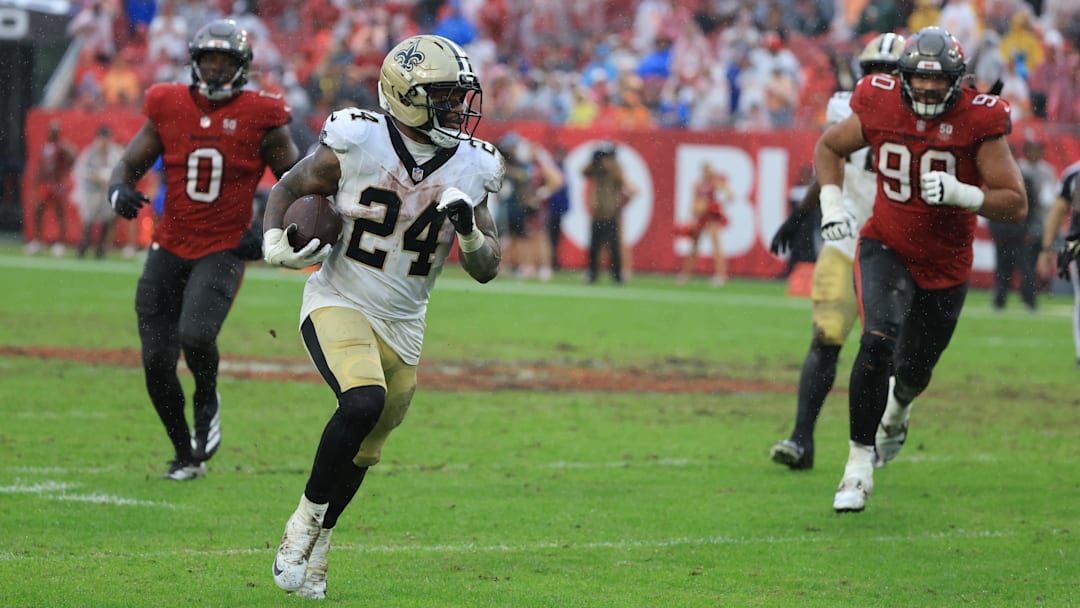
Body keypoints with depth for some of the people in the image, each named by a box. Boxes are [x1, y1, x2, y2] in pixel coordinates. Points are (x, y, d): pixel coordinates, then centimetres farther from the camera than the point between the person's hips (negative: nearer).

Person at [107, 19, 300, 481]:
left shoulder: (260, 119, -5)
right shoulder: (168, 108, 2)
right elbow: (129, 165, 8)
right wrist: (120, 191, -15)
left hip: (224, 249, -3)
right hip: (170, 248, 3)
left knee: (196, 335, -27)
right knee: (156, 361, -1)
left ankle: (207, 401, 8)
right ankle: (186, 455, 19)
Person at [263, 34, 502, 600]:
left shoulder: (469, 168, -2)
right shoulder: (356, 144, -14)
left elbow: (486, 270, 4)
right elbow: (287, 189, 2)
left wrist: (471, 233, -17)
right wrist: (275, 243, -16)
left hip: (402, 326, 5)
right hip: (339, 304, -5)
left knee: (361, 453, 11)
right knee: (363, 402, -30)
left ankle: (313, 550, 34)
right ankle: (305, 520, -11)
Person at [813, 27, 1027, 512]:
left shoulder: (979, 122, -20)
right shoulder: (880, 108, -14)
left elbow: (1016, 204, -20)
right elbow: (828, 147, 6)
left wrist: (959, 192, -35)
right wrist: (831, 203, -9)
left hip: (945, 264, 1)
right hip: (886, 248, 0)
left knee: (913, 370, 15)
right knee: (878, 342, -25)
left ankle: (897, 407, 55)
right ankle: (859, 463, -14)